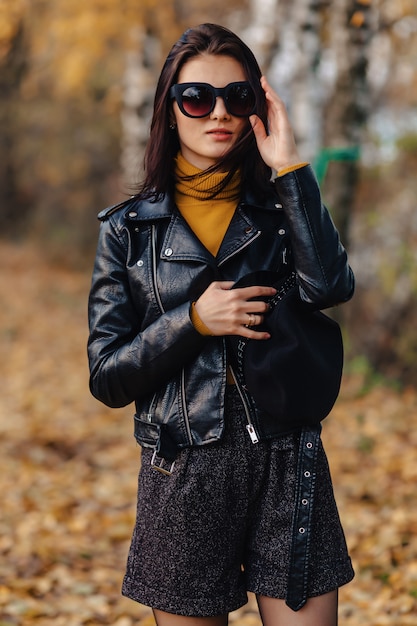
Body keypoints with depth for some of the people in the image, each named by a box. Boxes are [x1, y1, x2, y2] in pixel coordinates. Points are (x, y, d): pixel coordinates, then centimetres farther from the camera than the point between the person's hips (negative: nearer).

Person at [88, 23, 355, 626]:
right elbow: (107, 378, 0)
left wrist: (290, 168, -15)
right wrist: (194, 322, -13)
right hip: (184, 470, 0)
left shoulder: (282, 208, 5)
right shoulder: (129, 228, 3)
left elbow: (331, 286, -17)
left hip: (287, 463, 1)